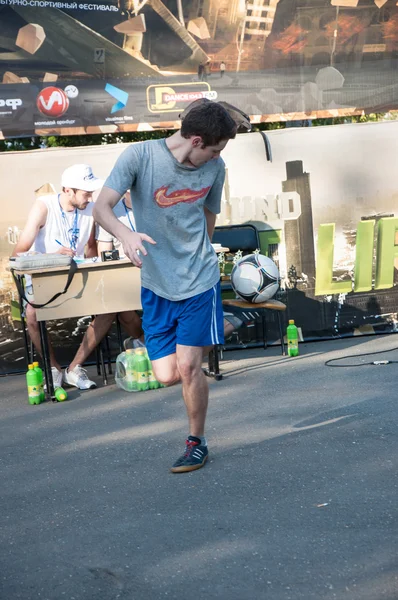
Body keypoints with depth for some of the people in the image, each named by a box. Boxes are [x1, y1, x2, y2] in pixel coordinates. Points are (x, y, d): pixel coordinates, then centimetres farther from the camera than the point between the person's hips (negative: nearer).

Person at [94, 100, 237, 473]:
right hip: (156, 284, 0)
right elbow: (101, 208, -18)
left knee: (188, 366, -5)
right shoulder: (139, 156, -12)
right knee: (166, 375, 1)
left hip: (199, 280, 0)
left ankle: (197, 442, 18)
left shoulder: (214, 168, -3)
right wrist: (126, 234, -37)